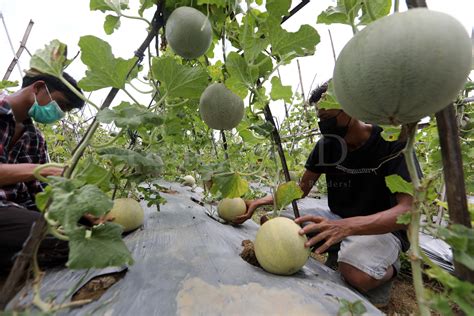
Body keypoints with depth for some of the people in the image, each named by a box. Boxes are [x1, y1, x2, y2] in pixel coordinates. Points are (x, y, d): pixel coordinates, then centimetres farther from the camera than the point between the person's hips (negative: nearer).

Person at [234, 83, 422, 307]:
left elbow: (407, 210, -25)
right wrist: (260, 202, -15)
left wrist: (345, 226, -43)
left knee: (357, 274, -36)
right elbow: (302, 188, 0)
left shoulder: (392, 142, -16)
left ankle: (387, 268, 0)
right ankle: (340, 251, 1)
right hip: (338, 220, 5)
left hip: (384, 227, -4)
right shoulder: (326, 145, -4)